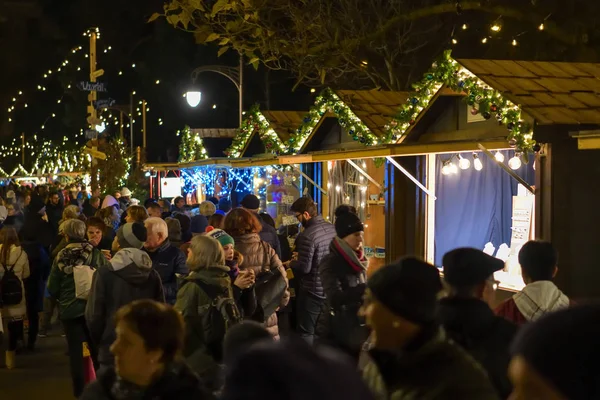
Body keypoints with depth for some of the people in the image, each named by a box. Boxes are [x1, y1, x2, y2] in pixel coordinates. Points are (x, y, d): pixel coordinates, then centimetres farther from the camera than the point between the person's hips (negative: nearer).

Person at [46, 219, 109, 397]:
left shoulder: (61, 257, -7)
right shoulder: (95, 254, -10)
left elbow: (52, 288, -2)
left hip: (69, 309, 0)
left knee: (75, 351, 9)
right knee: (97, 350, 13)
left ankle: (79, 391, 13)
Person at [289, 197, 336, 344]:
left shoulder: (307, 235, -23)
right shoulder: (332, 228, 1)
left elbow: (304, 268, -24)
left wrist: (292, 263, -3)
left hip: (312, 292, -8)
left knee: (306, 333, 3)